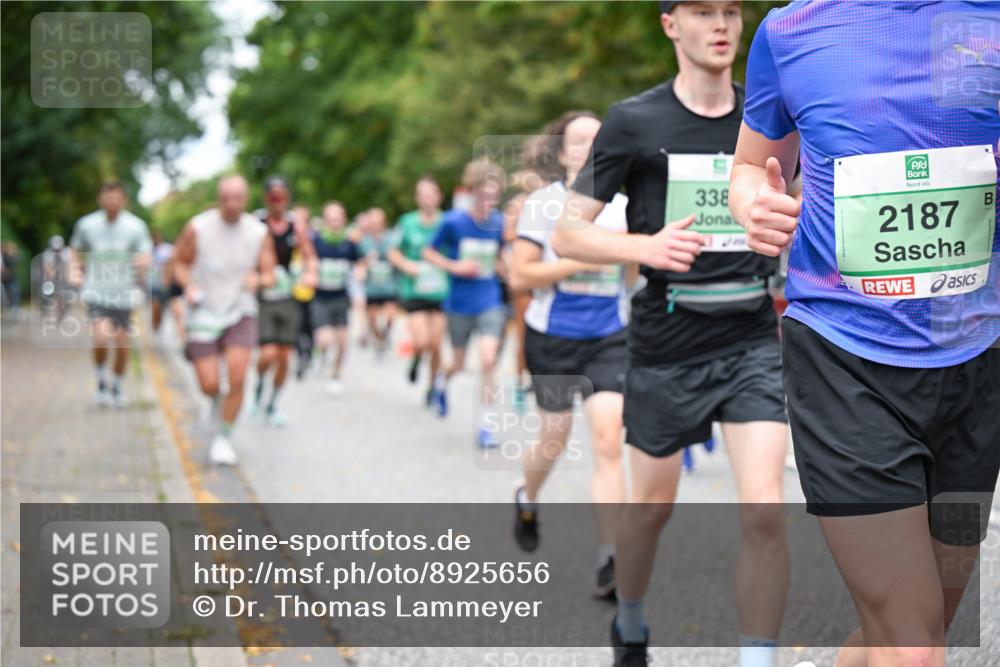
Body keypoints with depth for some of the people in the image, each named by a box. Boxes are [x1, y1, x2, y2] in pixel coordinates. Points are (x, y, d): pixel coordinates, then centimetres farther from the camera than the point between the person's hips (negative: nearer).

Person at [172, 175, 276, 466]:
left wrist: (258, 279, -20)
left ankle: (224, 438, 2)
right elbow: (179, 262, 3)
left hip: (240, 313, 1)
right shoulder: (197, 228, -9)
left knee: (237, 376, -17)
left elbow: (269, 275, 3)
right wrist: (189, 286, -16)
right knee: (209, 385, -4)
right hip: (204, 313, -1)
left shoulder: (259, 233, -4)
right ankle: (217, 401, 36)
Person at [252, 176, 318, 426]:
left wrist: (310, 273, -11)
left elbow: (309, 256, 10)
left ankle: (272, 405, 25)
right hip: (262, 297, -3)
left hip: (288, 297, 3)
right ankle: (259, 387, 17)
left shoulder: (296, 225, 4)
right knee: (268, 354, -16)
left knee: (284, 357, 4)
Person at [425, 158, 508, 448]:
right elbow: (429, 252, -1)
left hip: (490, 302, 0)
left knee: (488, 360, -15)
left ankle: (486, 425, -5)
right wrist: (455, 266, -15)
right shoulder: (453, 222, -11)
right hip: (459, 304, 0)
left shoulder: (499, 223, -5)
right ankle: (443, 382, 51)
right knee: (459, 363, 13)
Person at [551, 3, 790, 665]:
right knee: (653, 504, 13)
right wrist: (647, 247, -22)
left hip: (753, 340, 2)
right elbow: (568, 234, -6)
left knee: (765, 509, -13)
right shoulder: (634, 121, -5)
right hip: (666, 345, -1)